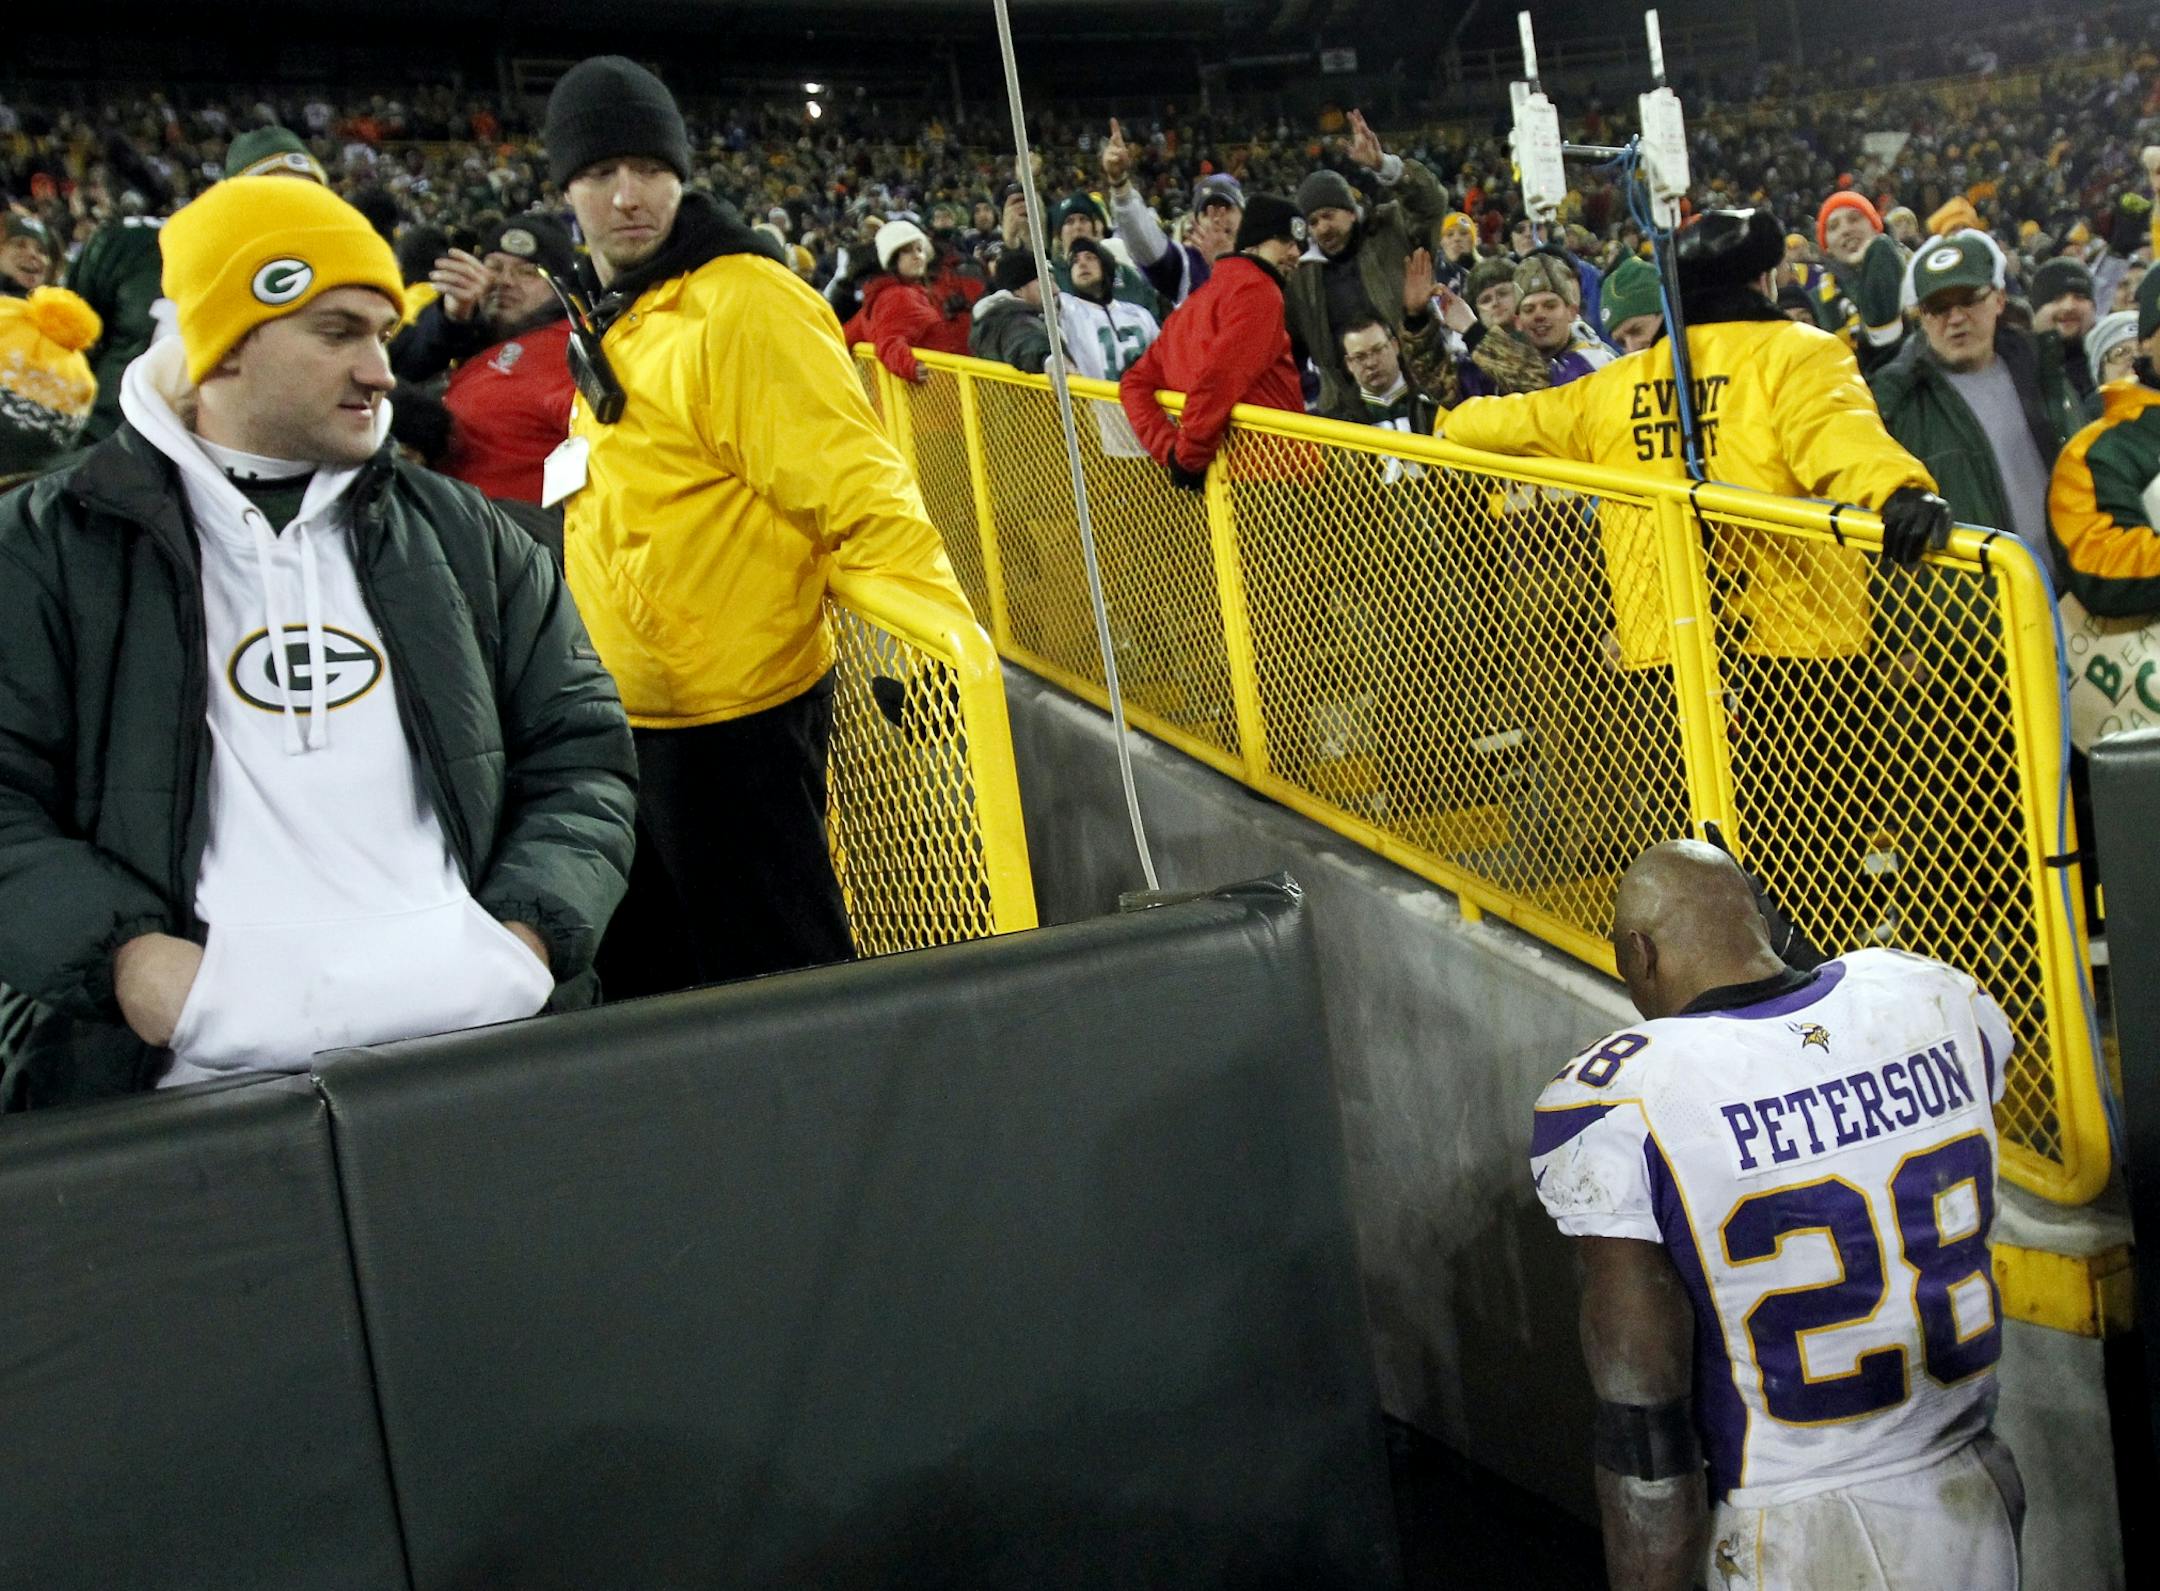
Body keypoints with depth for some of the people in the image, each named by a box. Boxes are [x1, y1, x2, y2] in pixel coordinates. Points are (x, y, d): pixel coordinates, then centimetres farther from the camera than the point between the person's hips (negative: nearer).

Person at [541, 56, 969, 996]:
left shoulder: (740, 304, -17)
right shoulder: (609, 318, 11)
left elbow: (855, 490, -25)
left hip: (733, 717, -9)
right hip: (634, 717, 9)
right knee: (638, 973, 21)